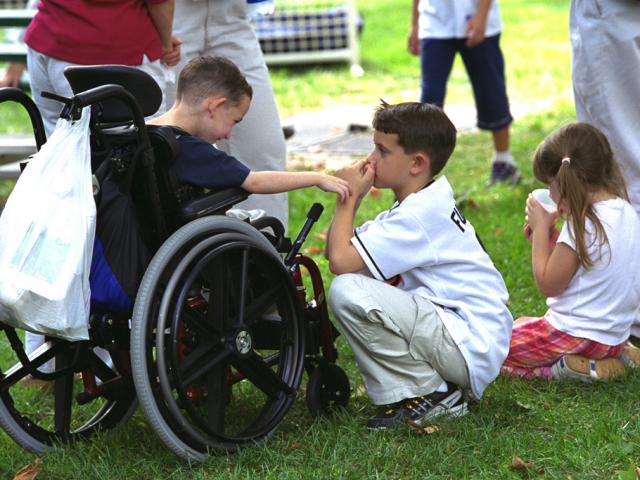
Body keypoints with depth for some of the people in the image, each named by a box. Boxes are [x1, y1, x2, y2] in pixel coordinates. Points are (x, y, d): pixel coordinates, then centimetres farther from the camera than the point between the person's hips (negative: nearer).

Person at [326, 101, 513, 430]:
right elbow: (335, 250, 14)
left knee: (346, 291, -21)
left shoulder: (419, 214, -17)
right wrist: (353, 198, -2)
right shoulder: (427, 204, 15)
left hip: (469, 349, -10)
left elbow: (340, 260, -24)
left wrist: (348, 199, -9)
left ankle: (429, 395, -9)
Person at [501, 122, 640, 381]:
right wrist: (549, 234, 5)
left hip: (576, 335, -9)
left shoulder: (583, 226, -23)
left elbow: (548, 285, -15)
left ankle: (559, 369, -11)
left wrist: (541, 229, -8)